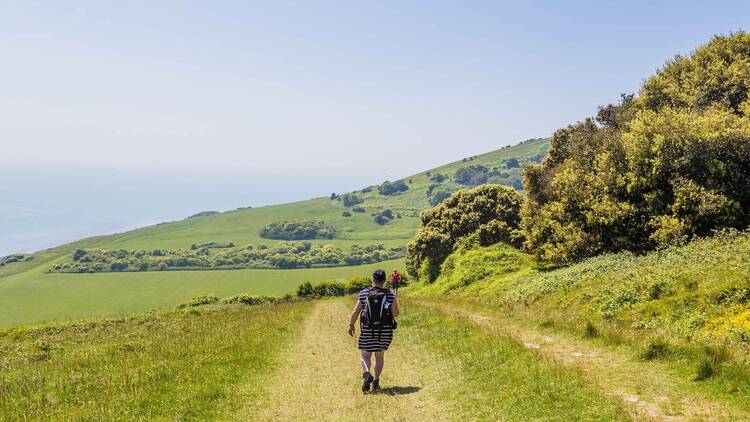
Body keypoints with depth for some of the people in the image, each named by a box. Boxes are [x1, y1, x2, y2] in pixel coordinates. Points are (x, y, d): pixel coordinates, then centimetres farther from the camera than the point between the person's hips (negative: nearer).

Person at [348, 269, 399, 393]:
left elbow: (356, 312, -3)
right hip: (385, 330, 1)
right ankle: (376, 380, 9)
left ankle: (367, 374, -17)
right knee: (380, 356, 18)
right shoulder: (390, 295, -5)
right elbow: (395, 313, -9)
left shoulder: (364, 293, -5)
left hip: (367, 330, -1)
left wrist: (351, 325, 10)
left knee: (365, 356, 10)